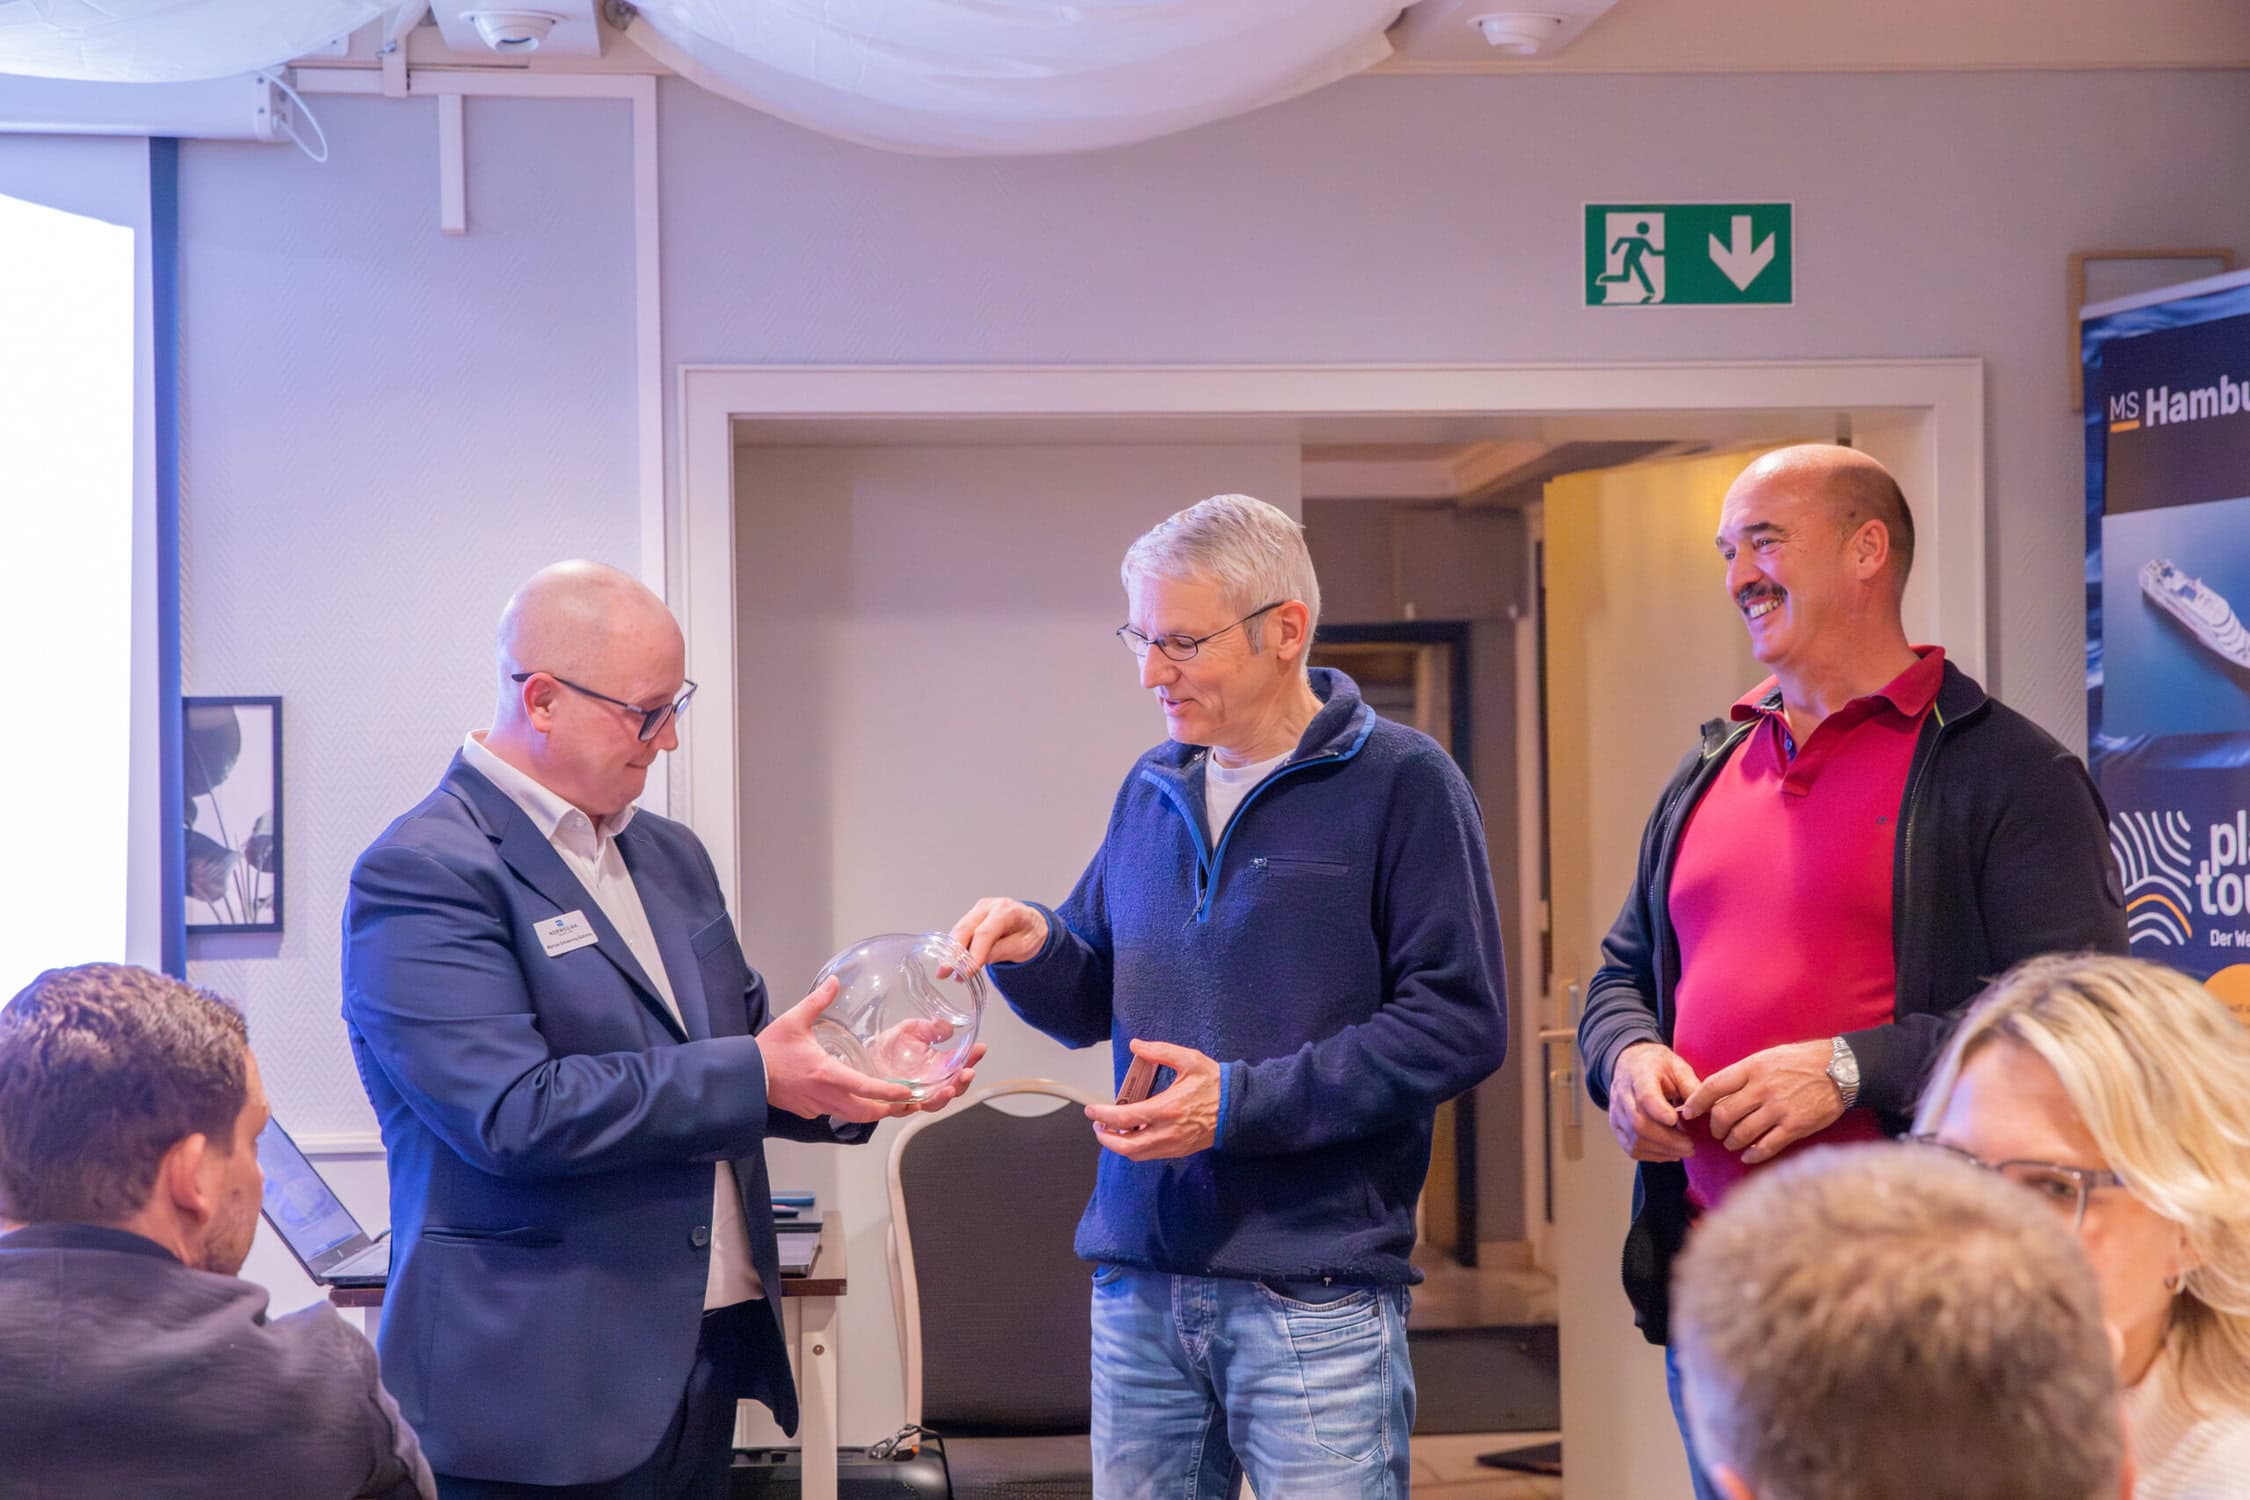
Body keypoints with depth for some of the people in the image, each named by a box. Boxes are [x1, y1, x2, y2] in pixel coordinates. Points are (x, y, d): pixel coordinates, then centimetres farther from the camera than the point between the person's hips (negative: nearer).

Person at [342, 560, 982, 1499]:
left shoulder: (670, 857, 14)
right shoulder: (424, 874, -13)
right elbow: (514, 1114, -22)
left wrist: (848, 1080, 1)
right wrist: (754, 1075, -20)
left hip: (710, 1349, 7)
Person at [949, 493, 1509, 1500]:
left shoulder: (1399, 781, -5)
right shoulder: (1150, 791, 13)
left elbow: (1459, 1024, -12)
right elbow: (1093, 1005, 19)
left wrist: (1243, 1102, -17)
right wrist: (1035, 950, -4)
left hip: (1316, 1293, -5)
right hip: (1138, 1285, 5)